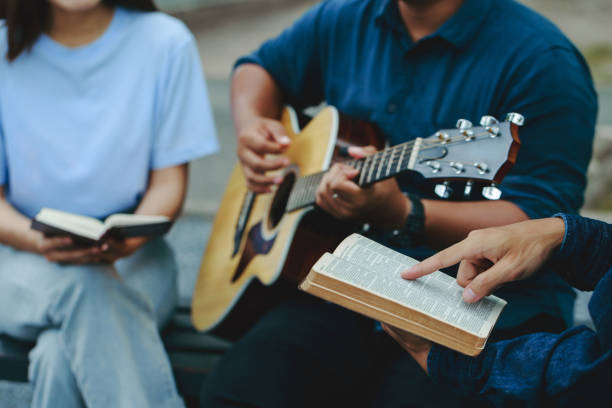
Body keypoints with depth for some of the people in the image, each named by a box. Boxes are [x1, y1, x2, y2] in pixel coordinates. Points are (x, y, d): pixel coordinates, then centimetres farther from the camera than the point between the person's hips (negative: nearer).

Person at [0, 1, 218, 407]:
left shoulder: (164, 42, -3)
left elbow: (168, 182, -1)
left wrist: (128, 238, -22)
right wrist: (40, 240, -24)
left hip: (132, 256, 0)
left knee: (63, 357, -33)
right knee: (86, 286, -36)